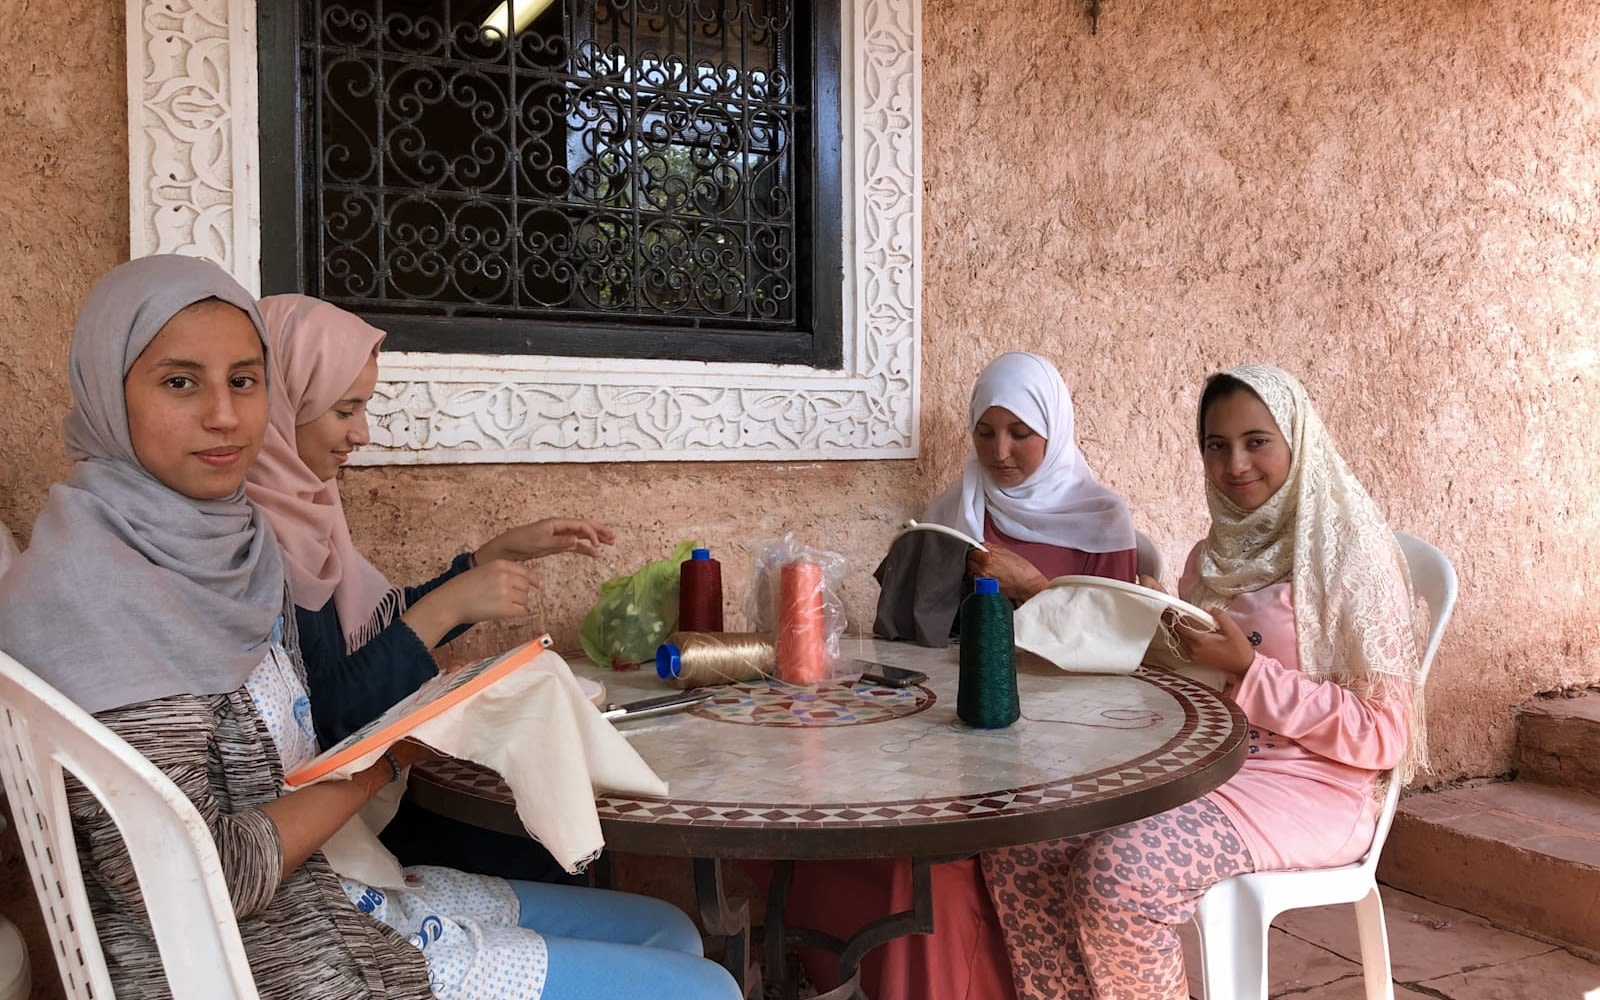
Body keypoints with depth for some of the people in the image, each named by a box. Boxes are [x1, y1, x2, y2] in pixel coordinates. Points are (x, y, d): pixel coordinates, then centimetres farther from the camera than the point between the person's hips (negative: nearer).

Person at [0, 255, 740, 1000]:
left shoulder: (221, 538, 4)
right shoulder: (95, 598, -22)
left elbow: (263, 757, 8)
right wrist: (381, 761, -16)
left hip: (331, 892, 9)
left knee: (668, 932, 16)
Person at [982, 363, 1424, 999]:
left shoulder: (1350, 554, -7)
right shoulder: (1212, 558, 14)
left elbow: (1384, 736, -11)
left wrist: (1246, 669, -18)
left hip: (1304, 790, -6)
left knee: (1117, 875, -30)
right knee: (1018, 848, -16)